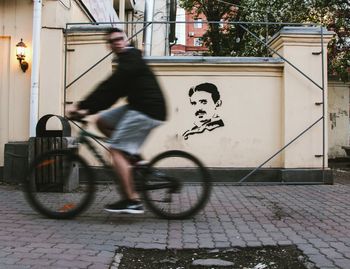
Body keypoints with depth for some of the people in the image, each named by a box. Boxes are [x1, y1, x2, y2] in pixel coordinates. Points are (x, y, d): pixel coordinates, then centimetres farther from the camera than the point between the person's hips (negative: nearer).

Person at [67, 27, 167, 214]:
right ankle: (133, 158, 11)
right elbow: (112, 91, 16)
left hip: (148, 111, -10)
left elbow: (109, 87, -18)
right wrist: (88, 110, 8)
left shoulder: (130, 59, -10)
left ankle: (132, 201, -10)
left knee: (116, 150, -12)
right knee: (102, 121, 13)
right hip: (138, 107, 10)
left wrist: (81, 106, -16)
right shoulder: (127, 60, 21)